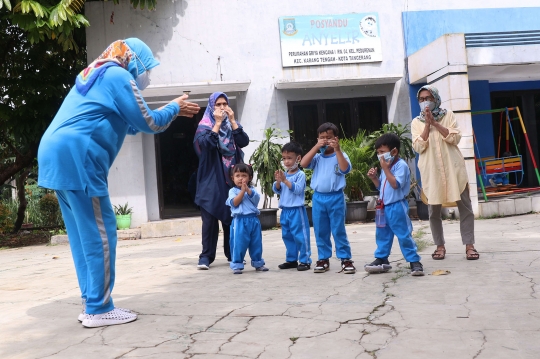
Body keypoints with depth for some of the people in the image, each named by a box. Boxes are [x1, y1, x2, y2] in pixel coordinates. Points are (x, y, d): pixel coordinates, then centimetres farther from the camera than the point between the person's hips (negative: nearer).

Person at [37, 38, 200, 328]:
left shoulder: (95, 75, 26)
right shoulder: (118, 76, -3)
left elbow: (128, 123, 32)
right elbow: (148, 124, -2)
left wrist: (171, 111, 31)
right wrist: (174, 108, 15)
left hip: (58, 155, 10)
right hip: (76, 157, -10)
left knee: (84, 235, 11)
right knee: (100, 234, -5)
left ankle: (91, 304, 16)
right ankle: (98, 309, 0)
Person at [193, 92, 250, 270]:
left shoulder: (232, 124, 13)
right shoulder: (204, 126, 1)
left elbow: (244, 142, -5)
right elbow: (206, 144, -19)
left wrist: (232, 120, -9)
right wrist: (218, 123, -16)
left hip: (232, 178, 4)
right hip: (212, 179, -3)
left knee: (232, 216, 5)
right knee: (210, 217, -7)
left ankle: (232, 254, 15)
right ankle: (206, 256, -3)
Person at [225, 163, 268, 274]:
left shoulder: (252, 189, 10)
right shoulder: (233, 191, 3)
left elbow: (256, 199, -7)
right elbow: (234, 203, -12)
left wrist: (247, 189, -15)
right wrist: (242, 191, -13)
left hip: (253, 219, 3)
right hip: (239, 220, -3)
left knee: (256, 243, 11)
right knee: (239, 243, -3)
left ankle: (258, 263, 24)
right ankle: (237, 265, 6)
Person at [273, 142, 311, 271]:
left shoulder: (300, 174, -9)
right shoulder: (283, 174, 10)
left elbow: (298, 189, -20)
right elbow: (277, 190, 9)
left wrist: (285, 180, -24)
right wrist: (278, 181, -10)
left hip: (297, 210, -7)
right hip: (285, 210, 7)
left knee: (300, 236, -4)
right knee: (287, 236, 14)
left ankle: (305, 260, 4)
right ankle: (291, 259, 25)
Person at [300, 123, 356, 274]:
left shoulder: (340, 155, -1)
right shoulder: (317, 157, 6)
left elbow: (345, 169, -19)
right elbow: (303, 164, -10)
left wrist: (337, 150, -22)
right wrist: (316, 147, -12)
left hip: (335, 197, -3)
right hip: (318, 198, 3)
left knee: (339, 231, 1)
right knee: (320, 231, 9)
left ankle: (346, 259, 10)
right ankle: (323, 259, 20)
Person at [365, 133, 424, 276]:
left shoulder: (401, 165, -13)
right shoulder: (386, 165, 13)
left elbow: (396, 184, -25)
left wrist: (385, 169, -24)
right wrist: (374, 178, 2)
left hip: (397, 207, -9)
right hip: (384, 206, 9)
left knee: (404, 235, -4)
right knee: (382, 234, 15)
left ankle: (414, 261, 4)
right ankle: (381, 259, 26)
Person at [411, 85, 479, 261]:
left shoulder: (448, 115, 6)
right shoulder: (416, 122, 7)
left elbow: (455, 138, -7)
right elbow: (418, 147, -6)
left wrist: (435, 123, -12)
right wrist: (427, 124, -11)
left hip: (452, 166, 0)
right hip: (431, 170, 1)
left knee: (465, 205, -1)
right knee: (434, 210, 3)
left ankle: (469, 245, 6)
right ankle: (440, 246, 15)